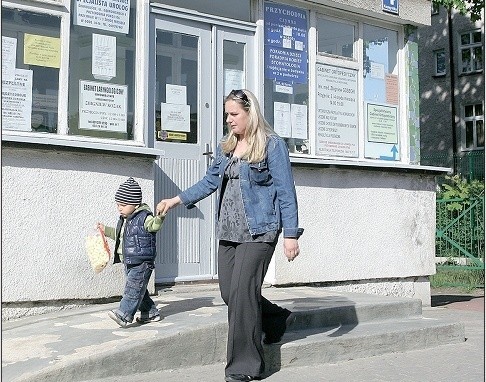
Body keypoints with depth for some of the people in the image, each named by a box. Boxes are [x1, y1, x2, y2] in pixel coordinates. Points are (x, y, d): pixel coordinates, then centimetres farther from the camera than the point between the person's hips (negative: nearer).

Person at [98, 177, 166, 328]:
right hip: (129, 262, 10)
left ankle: (124, 314, -21)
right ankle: (150, 313, 22)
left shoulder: (143, 217, -10)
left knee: (133, 288, -14)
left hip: (141, 262, -10)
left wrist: (160, 216, -46)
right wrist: (105, 230, 34)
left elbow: (154, 225, -28)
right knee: (138, 289, 13)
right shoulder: (123, 220, 18)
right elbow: (118, 234, 34)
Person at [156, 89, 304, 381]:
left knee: (242, 293, -9)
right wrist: (177, 200, 15)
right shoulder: (226, 147, 14)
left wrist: (291, 234, -11)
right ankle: (276, 319, 32)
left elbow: (286, 192, -7)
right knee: (229, 292, 6)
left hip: (258, 232, -7)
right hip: (229, 233, 7)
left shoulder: (272, 144, -5)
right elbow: (210, 182, 21)